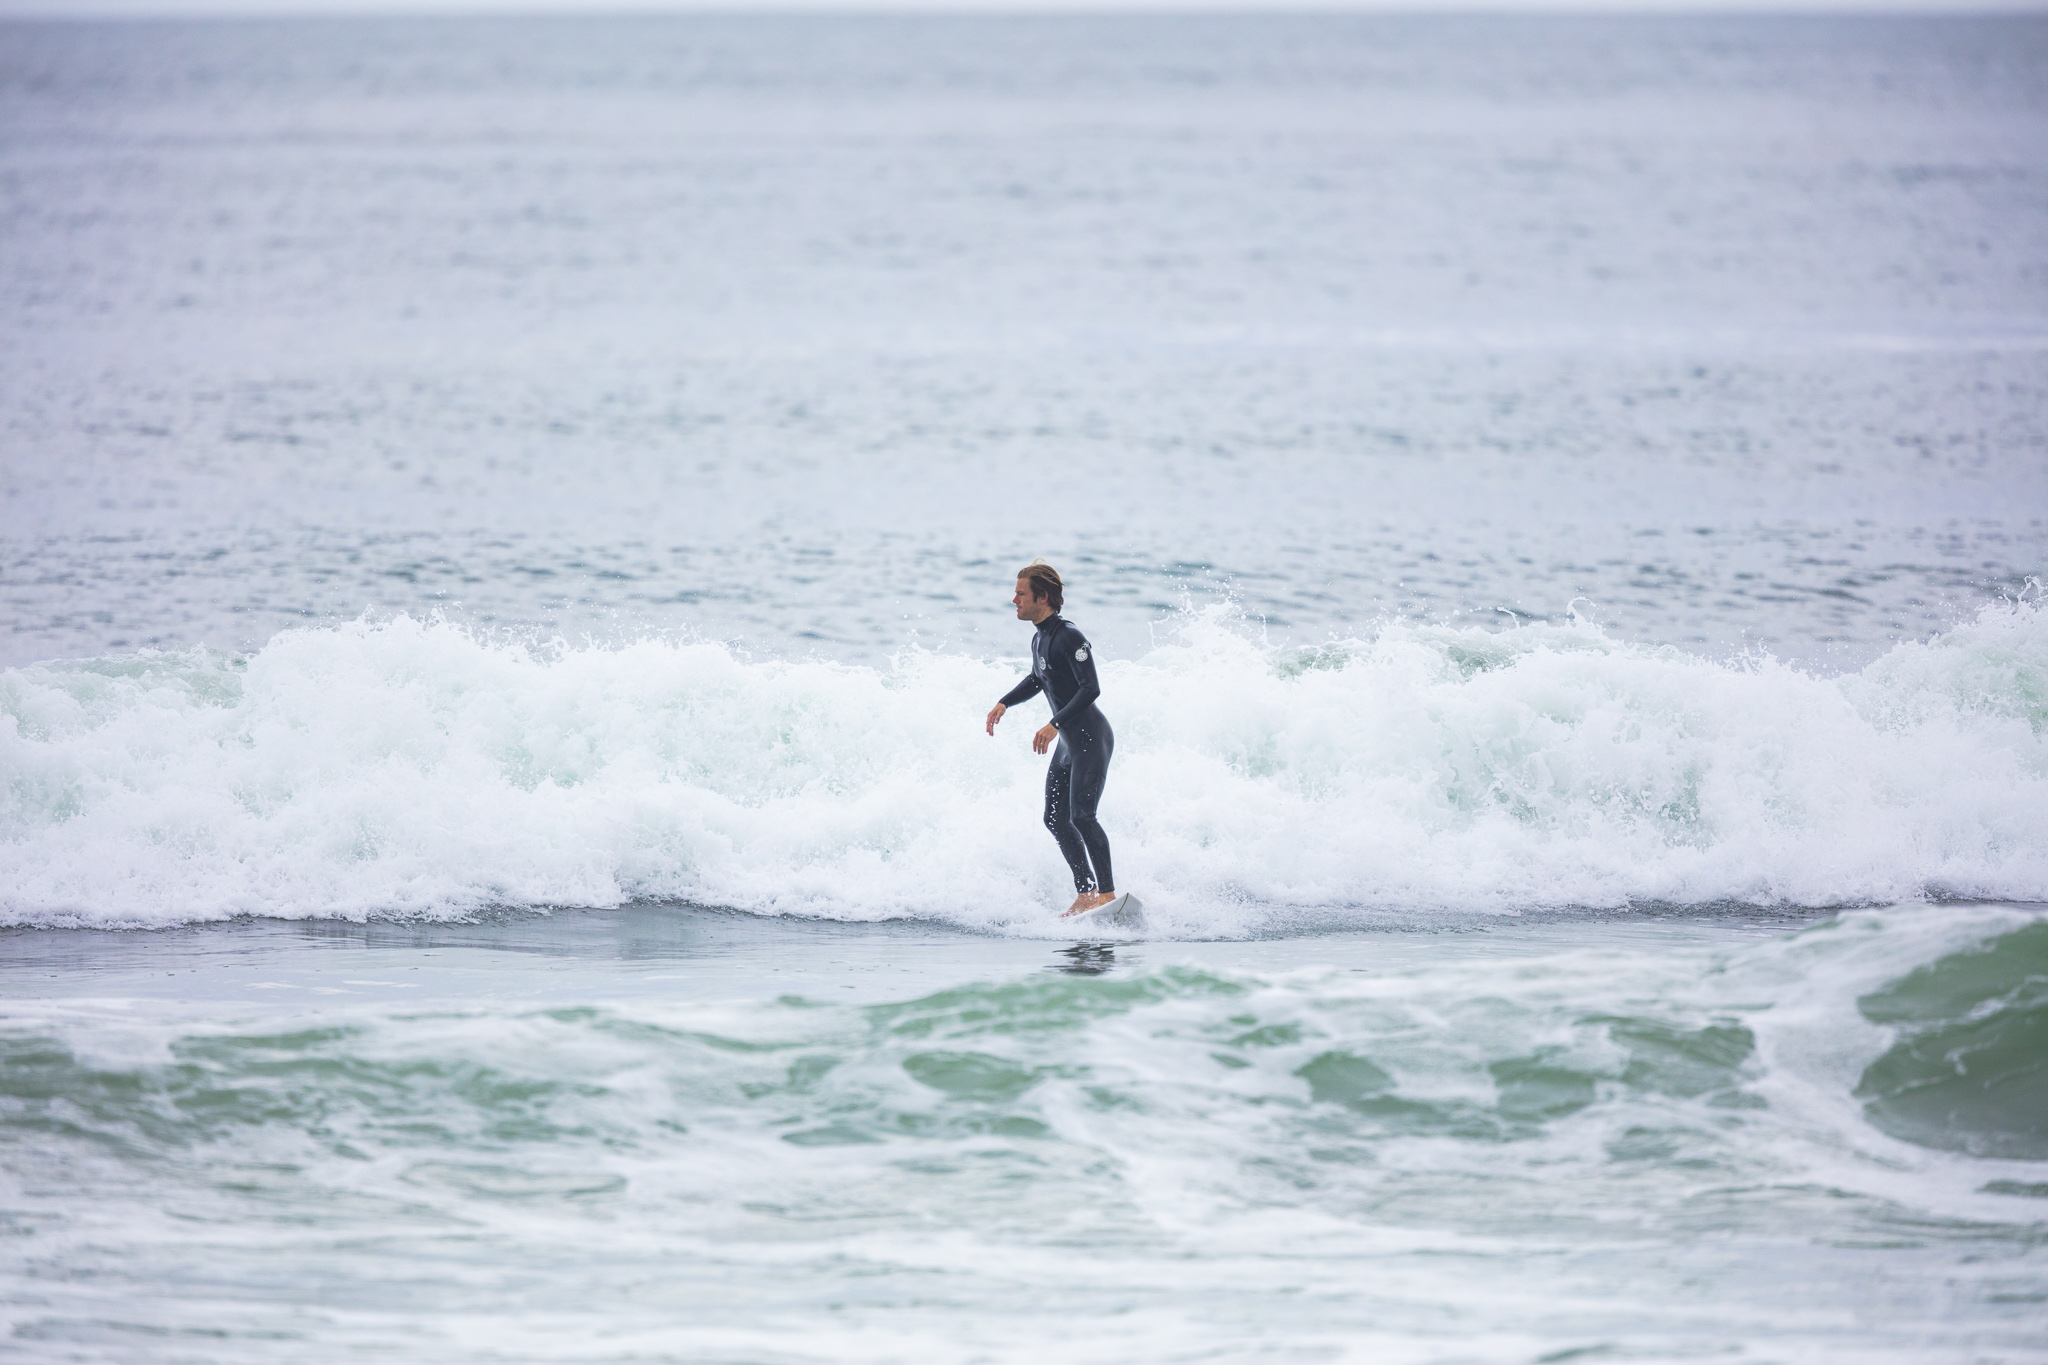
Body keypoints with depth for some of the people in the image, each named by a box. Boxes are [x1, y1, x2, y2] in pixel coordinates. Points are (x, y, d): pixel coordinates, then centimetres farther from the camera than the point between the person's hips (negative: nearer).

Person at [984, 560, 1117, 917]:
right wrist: (1003, 704, 18)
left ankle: (1108, 892, -19)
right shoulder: (1039, 640, 11)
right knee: (1056, 819, 10)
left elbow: (1091, 688, -24)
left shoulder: (1069, 637, -18)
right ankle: (1086, 893, 15)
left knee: (1082, 815, -19)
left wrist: (1055, 724, -29)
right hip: (1068, 742, 10)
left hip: (1091, 737, -10)